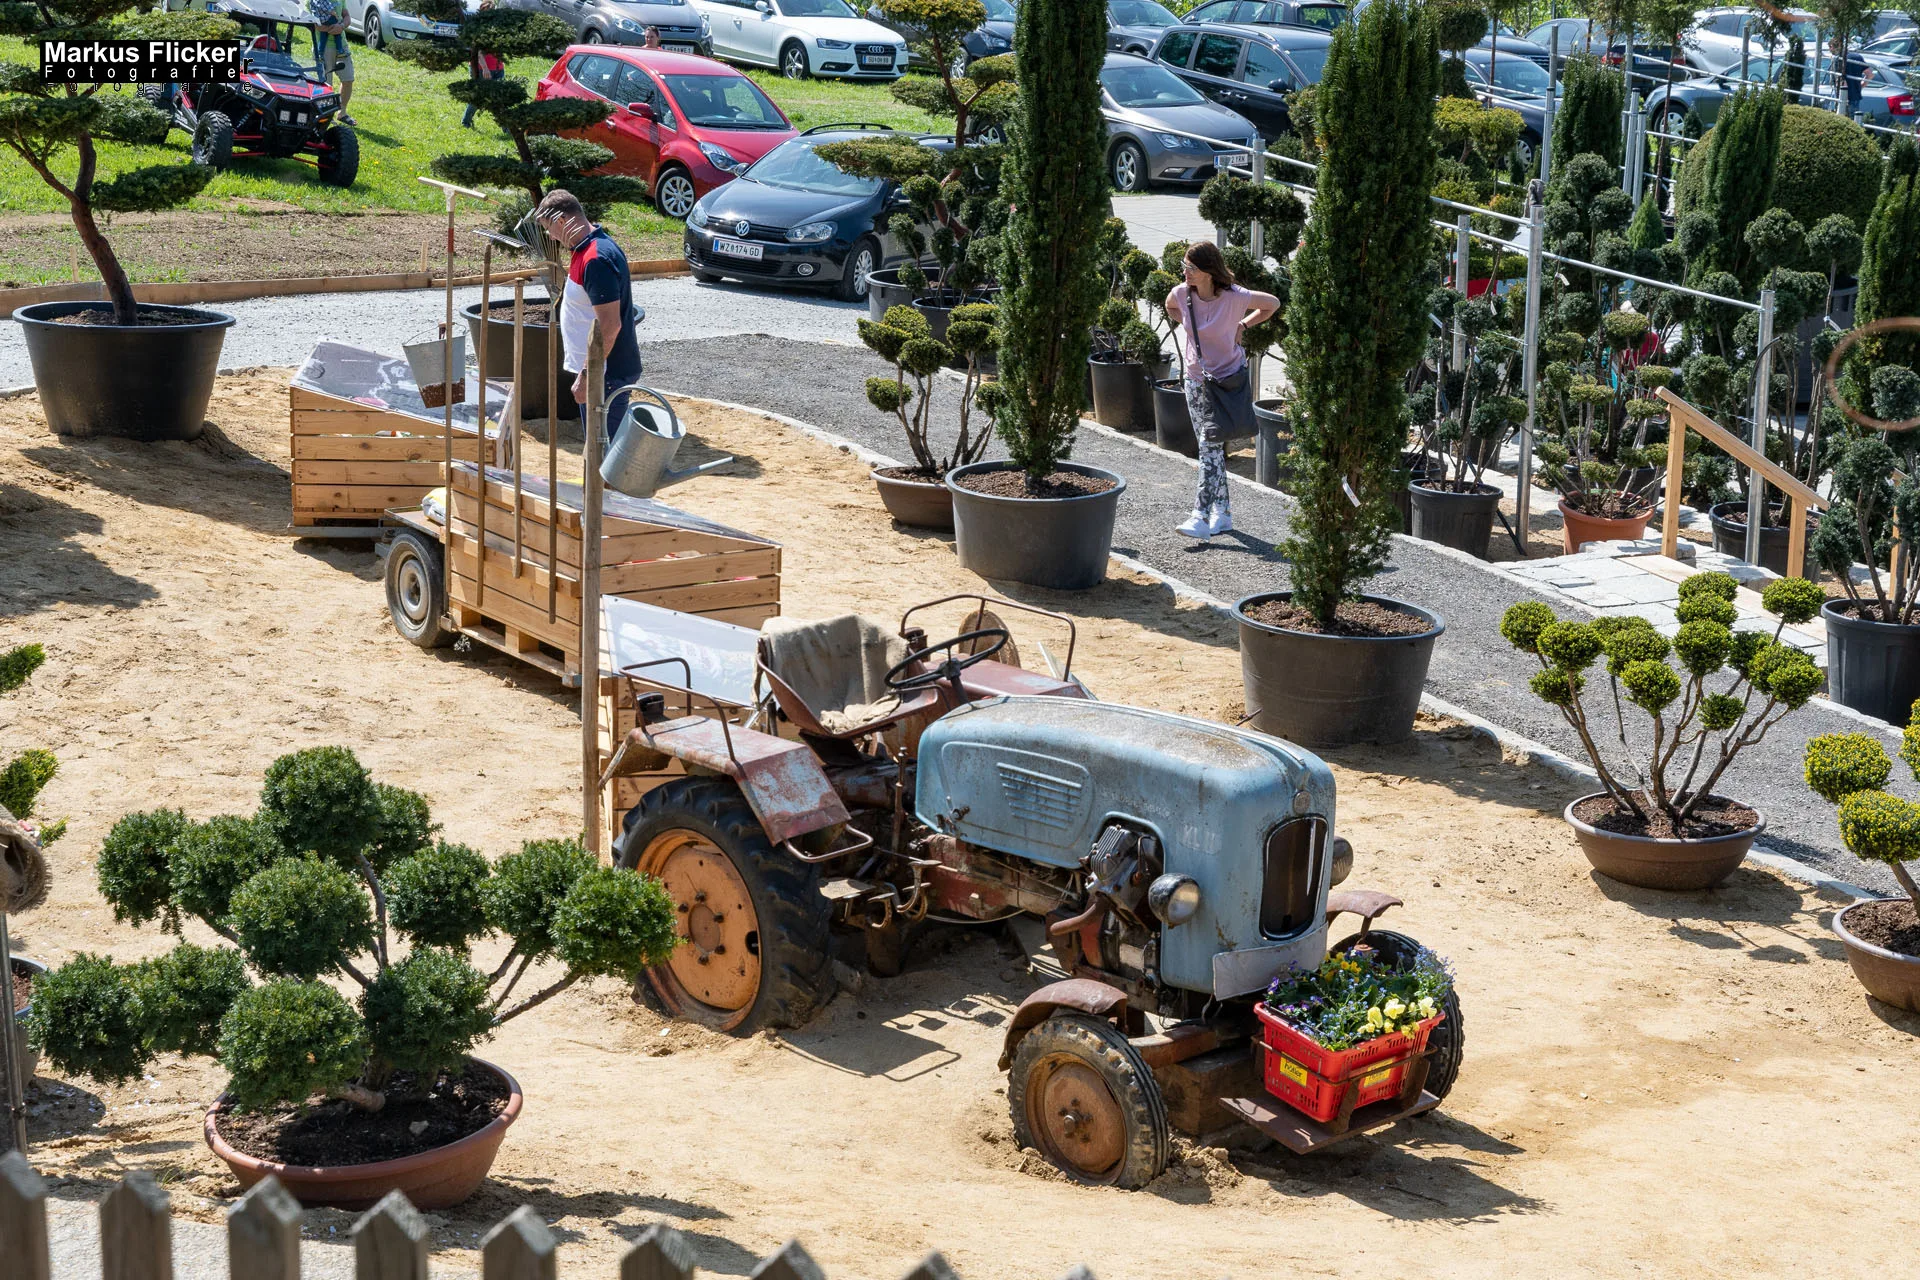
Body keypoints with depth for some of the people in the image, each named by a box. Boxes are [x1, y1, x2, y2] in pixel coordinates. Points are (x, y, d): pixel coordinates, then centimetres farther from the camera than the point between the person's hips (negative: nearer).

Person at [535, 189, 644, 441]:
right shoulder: (589, 248, 11)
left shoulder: (596, 259, -22)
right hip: (601, 370, 10)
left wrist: (586, 375, -23)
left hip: (607, 374, -10)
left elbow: (609, 325, -26)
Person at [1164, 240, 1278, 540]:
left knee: (1210, 445, -13)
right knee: (1211, 447, 10)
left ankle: (1201, 516, -16)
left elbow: (1272, 304, 0)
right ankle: (1222, 512, 20)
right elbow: (1171, 308, 19)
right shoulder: (1181, 293, -7)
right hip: (1196, 378, 5)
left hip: (1228, 378, -5)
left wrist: (1242, 325, -4)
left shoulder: (1234, 297, -18)